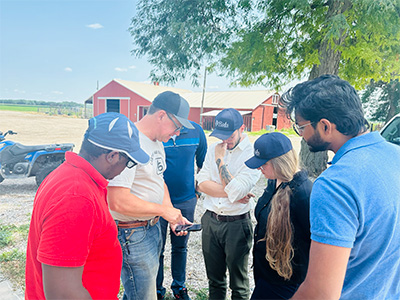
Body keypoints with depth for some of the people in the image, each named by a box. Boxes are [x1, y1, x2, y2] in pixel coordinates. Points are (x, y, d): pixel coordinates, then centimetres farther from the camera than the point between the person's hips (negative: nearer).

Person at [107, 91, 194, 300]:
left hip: (153, 226, 9)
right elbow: (117, 201, -30)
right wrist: (163, 210, -19)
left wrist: (172, 214, 3)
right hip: (132, 235, -9)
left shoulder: (157, 142, 6)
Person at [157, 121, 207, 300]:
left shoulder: (196, 130, -4)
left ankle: (179, 286, 40)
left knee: (180, 247, 19)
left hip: (186, 201, 3)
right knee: (157, 249, 11)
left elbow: (202, 163, 9)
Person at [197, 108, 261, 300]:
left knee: (238, 284, 15)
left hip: (236, 224, -4)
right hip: (210, 220, 5)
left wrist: (220, 160, -16)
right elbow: (202, 184, -4)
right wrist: (230, 192, -15)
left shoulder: (252, 154, -13)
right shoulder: (213, 149, 4)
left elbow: (235, 191, -23)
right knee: (214, 279, 22)